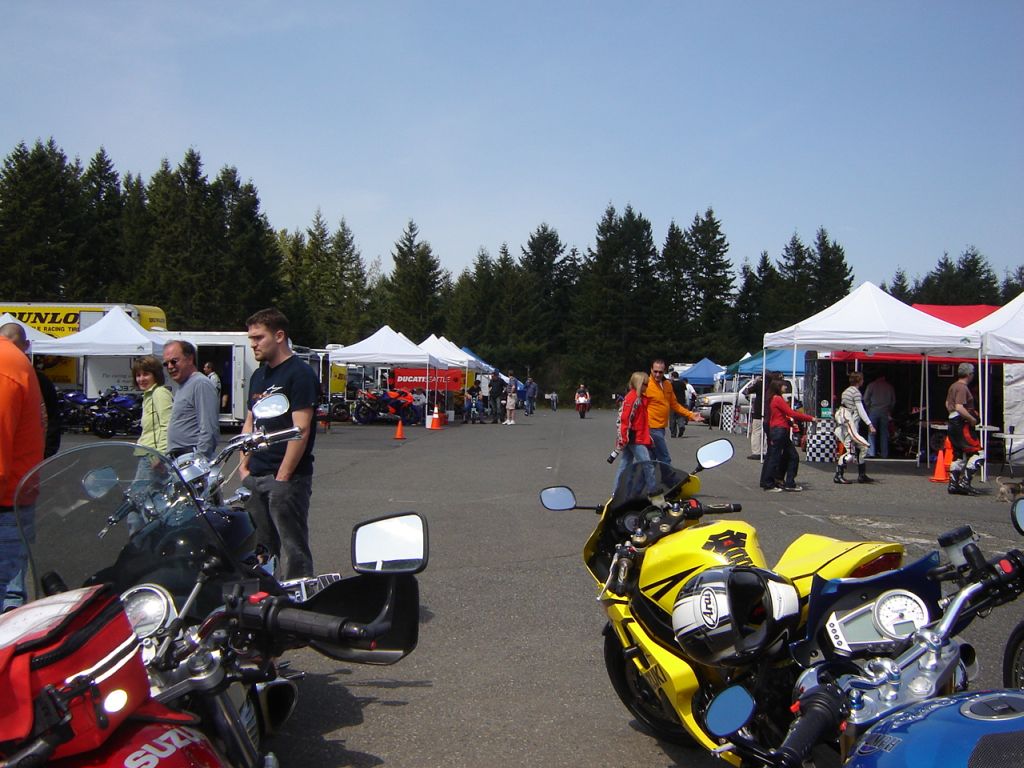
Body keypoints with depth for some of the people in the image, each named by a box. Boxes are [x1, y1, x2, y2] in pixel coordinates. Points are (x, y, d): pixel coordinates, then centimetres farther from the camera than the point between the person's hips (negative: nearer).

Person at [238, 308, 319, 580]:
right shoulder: (258, 376, 17)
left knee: (292, 550, -4)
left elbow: (301, 429, -16)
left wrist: (282, 476, -18)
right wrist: (243, 465, 10)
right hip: (255, 477, 8)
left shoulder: (300, 374, -9)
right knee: (260, 548, 13)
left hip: (286, 478, -8)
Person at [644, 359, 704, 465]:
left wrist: (691, 415, 12)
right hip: (653, 429, -7)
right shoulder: (647, 385, -11)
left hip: (661, 428, 7)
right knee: (665, 460, -8)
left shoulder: (667, 385, 11)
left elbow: (674, 405, 20)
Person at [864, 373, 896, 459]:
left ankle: (871, 452, -9)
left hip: (873, 411, -2)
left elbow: (866, 399, -2)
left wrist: (868, 408, 10)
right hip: (885, 412, 2)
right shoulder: (890, 387, 9)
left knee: (872, 432, 1)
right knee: (884, 433, 8)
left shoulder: (871, 385, 1)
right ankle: (884, 454, 8)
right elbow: (893, 401, 11)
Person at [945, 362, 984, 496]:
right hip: (962, 424, -10)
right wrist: (972, 419, -17)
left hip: (952, 423, 10)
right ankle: (965, 481, -10)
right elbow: (959, 408, -25)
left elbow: (947, 404, 25)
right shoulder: (963, 388, -16)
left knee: (958, 455, 13)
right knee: (977, 453, -6)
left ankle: (953, 484, 12)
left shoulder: (953, 386, 14)